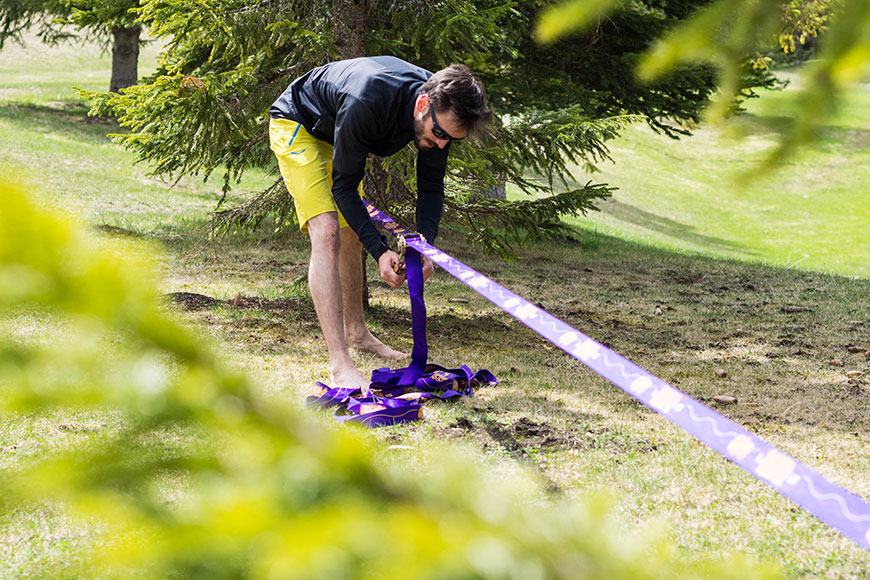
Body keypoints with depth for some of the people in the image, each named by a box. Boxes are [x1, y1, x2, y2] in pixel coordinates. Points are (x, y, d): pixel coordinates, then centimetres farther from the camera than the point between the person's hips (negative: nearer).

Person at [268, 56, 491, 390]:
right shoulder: (366, 103, -43)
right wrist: (380, 251, -40)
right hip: (296, 125, -8)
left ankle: (356, 331, 40)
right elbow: (344, 186, -32)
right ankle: (339, 366, -27)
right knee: (327, 233, -21)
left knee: (352, 237, 18)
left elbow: (431, 185, -11)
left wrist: (426, 244, -29)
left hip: (337, 136, 8)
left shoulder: (442, 110, -22)